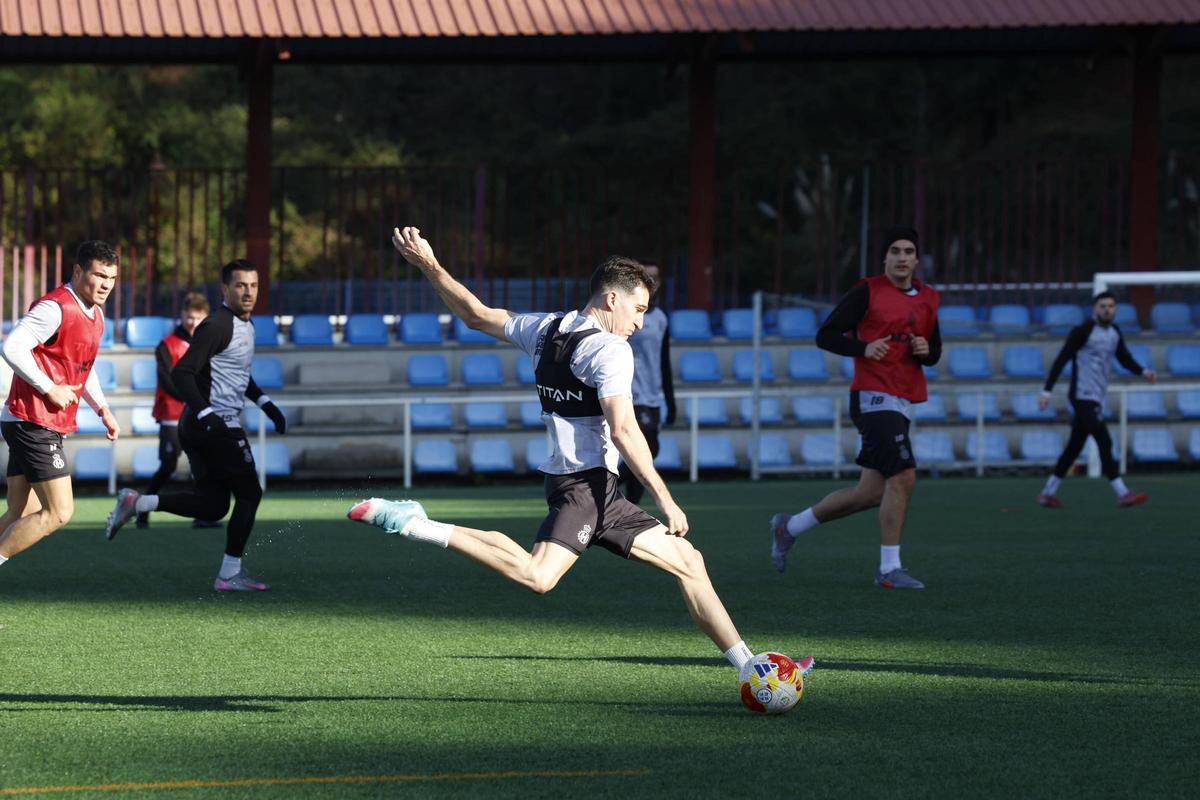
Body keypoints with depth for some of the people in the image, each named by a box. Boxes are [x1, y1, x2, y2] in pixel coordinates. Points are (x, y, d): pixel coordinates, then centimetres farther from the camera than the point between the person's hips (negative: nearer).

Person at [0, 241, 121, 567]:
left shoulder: (95, 314, 16)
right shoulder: (55, 308, -15)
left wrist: (103, 409, 20)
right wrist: (50, 389, -21)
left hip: (49, 427, 10)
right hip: (35, 424, -10)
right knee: (59, 512, -12)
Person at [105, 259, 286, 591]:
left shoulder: (245, 325, 16)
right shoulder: (216, 326, -15)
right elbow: (181, 373, -22)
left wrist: (265, 403, 24)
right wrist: (207, 414, -30)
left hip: (199, 426, 9)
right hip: (215, 424, -9)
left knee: (212, 505, 9)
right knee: (249, 493, -1)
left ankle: (137, 502, 6)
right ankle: (230, 574, 5)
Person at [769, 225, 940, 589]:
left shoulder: (927, 300, 15)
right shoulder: (867, 292, -4)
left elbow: (935, 352, 23)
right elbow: (826, 335, -4)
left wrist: (926, 351, 0)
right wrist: (863, 348, -19)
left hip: (902, 404, 8)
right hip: (874, 398, -8)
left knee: (871, 493, 8)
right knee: (902, 477, -18)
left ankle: (789, 527, 25)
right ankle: (890, 569, -11)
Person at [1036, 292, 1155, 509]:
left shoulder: (1114, 333, 13)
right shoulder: (1082, 332, -10)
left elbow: (1125, 359, 19)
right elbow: (1061, 360, -11)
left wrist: (1143, 372, -1)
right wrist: (1047, 390, -15)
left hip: (1096, 399, 8)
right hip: (1083, 396, -8)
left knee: (1075, 446, 12)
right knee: (1104, 442, -14)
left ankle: (1048, 494, 21)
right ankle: (1123, 494, -17)